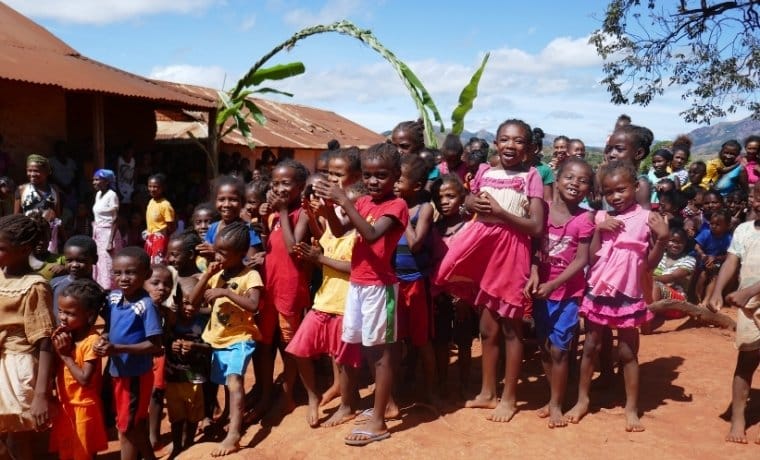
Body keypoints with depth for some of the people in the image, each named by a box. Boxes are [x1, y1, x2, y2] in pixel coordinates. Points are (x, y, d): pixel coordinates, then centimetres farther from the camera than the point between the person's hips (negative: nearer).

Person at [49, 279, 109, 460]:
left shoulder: (92, 340, -23)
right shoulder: (62, 334, -1)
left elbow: (85, 379, -26)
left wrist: (66, 355, -21)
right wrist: (55, 348, -15)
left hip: (83, 407, -7)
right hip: (64, 404, 7)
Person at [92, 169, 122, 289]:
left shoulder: (112, 195, -13)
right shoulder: (98, 194, 11)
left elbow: (115, 220, -15)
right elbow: (97, 217, 14)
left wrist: (111, 241, -20)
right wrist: (94, 236, 13)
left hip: (108, 233, -8)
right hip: (98, 234, 8)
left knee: (108, 266, -5)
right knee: (98, 265, 12)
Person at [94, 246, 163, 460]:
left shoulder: (146, 305, -22)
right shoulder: (113, 298, -3)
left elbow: (155, 345, -22)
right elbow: (109, 328, 11)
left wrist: (118, 348, -28)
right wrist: (103, 340, -11)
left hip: (136, 374, -7)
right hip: (117, 371, 7)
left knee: (126, 427, 7)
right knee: (137, 424, 23)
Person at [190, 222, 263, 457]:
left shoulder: (250, 276, -12)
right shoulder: (216, 274, 6)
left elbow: (253, 306, -27)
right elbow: (193, 301, 3)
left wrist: (225, 292, -29)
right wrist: (207, 275, -8)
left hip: (239, 339, -7)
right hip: (216, 338, 8)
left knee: (234, 381, -23)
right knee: (224, 383, 19)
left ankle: (233, 435, -25)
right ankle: (233, 418, 38)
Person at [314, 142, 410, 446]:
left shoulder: (396, 206, -13)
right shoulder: (363, 202, 10)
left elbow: (371, 235, -28)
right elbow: (339, 231, 7)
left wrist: (344, 201, -31)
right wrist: (328, 206, -11)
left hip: (379, 285, -7)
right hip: (357, 282, 8)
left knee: (381, 350, 0)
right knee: (366, 347, 15)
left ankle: (378, 422, 6)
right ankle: (381, 402, 31)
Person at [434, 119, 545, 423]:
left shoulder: (531, 177, -7)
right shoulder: (484, 173, 6)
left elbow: (537, 227, -13)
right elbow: (468, 203, 19)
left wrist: (500, 211, -19)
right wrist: (475, 204, -3)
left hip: (513, 251, -5)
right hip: (484, 246, 5)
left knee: (510, 328, 5)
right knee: (487, 327, 14)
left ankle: (508, 397, 19)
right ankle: (487, 392, 28)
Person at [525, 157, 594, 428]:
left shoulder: (585, 219, -11)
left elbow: (581, 260, -12)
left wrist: (553, 285, -19)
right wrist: (534, 273, -19)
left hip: (568, 292, -3)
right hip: (541, 289, 4)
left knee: (559, 349, 0)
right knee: (545, 347, 12)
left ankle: (556, 403, 16)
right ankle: (555, 397, 29)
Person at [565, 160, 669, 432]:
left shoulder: (646, 218, -6)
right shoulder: (602, 218, 1)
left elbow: (649, 264, -3)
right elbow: (591, 259, -2)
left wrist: (663, 239, -16)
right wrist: (598, 230, -13)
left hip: (627, 295, -2)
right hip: (598, 292, 3)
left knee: (628, 352, 9)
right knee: (590, 347, 13)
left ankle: (631, 407, 21)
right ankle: (582, 399, 27)